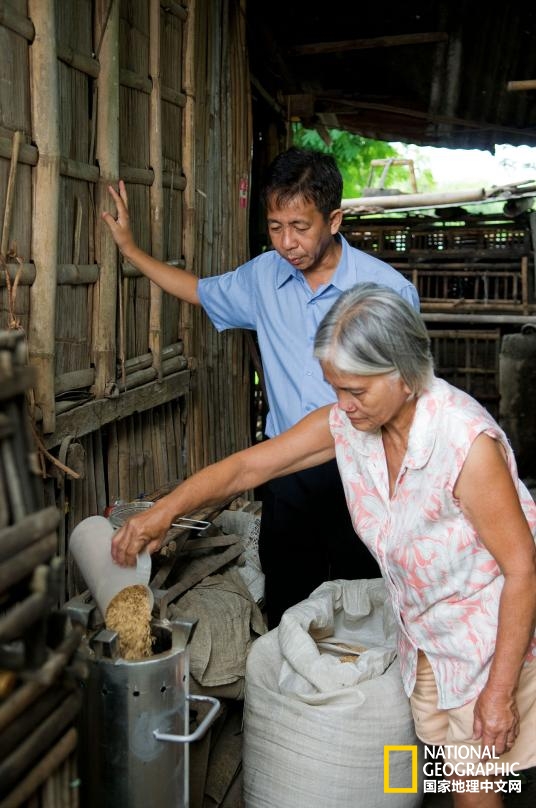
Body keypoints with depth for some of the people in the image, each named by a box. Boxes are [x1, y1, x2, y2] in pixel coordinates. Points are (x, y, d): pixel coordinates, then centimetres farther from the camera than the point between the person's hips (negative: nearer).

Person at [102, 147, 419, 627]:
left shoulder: (388, 288, -10)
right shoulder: (263, 276, 3)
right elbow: (199, 291, 23)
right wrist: (130, 249, 21)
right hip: (287, 471, 4)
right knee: (285, 610, 14)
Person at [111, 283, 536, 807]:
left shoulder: (467, 442, -30)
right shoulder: (344, 424, -12)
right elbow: (247, 466, -6)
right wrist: (164, 511, -17)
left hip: (490, 641, -5)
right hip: (425, 640, 5)